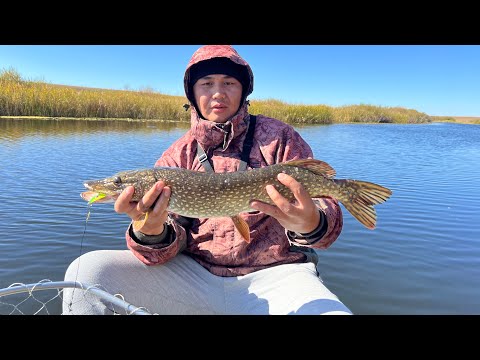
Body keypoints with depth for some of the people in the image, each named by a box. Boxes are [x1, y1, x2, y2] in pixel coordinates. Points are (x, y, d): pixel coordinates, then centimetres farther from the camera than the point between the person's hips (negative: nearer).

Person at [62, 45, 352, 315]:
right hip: (195, 273, 3)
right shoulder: (176, 156, 6)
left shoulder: (279, 137, 1)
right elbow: (169, 243, 0)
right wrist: (151, 232, -25)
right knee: (88, 271, -16)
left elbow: (323, 208, -4)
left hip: (273, 274, -1)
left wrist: (311, 225, -28)